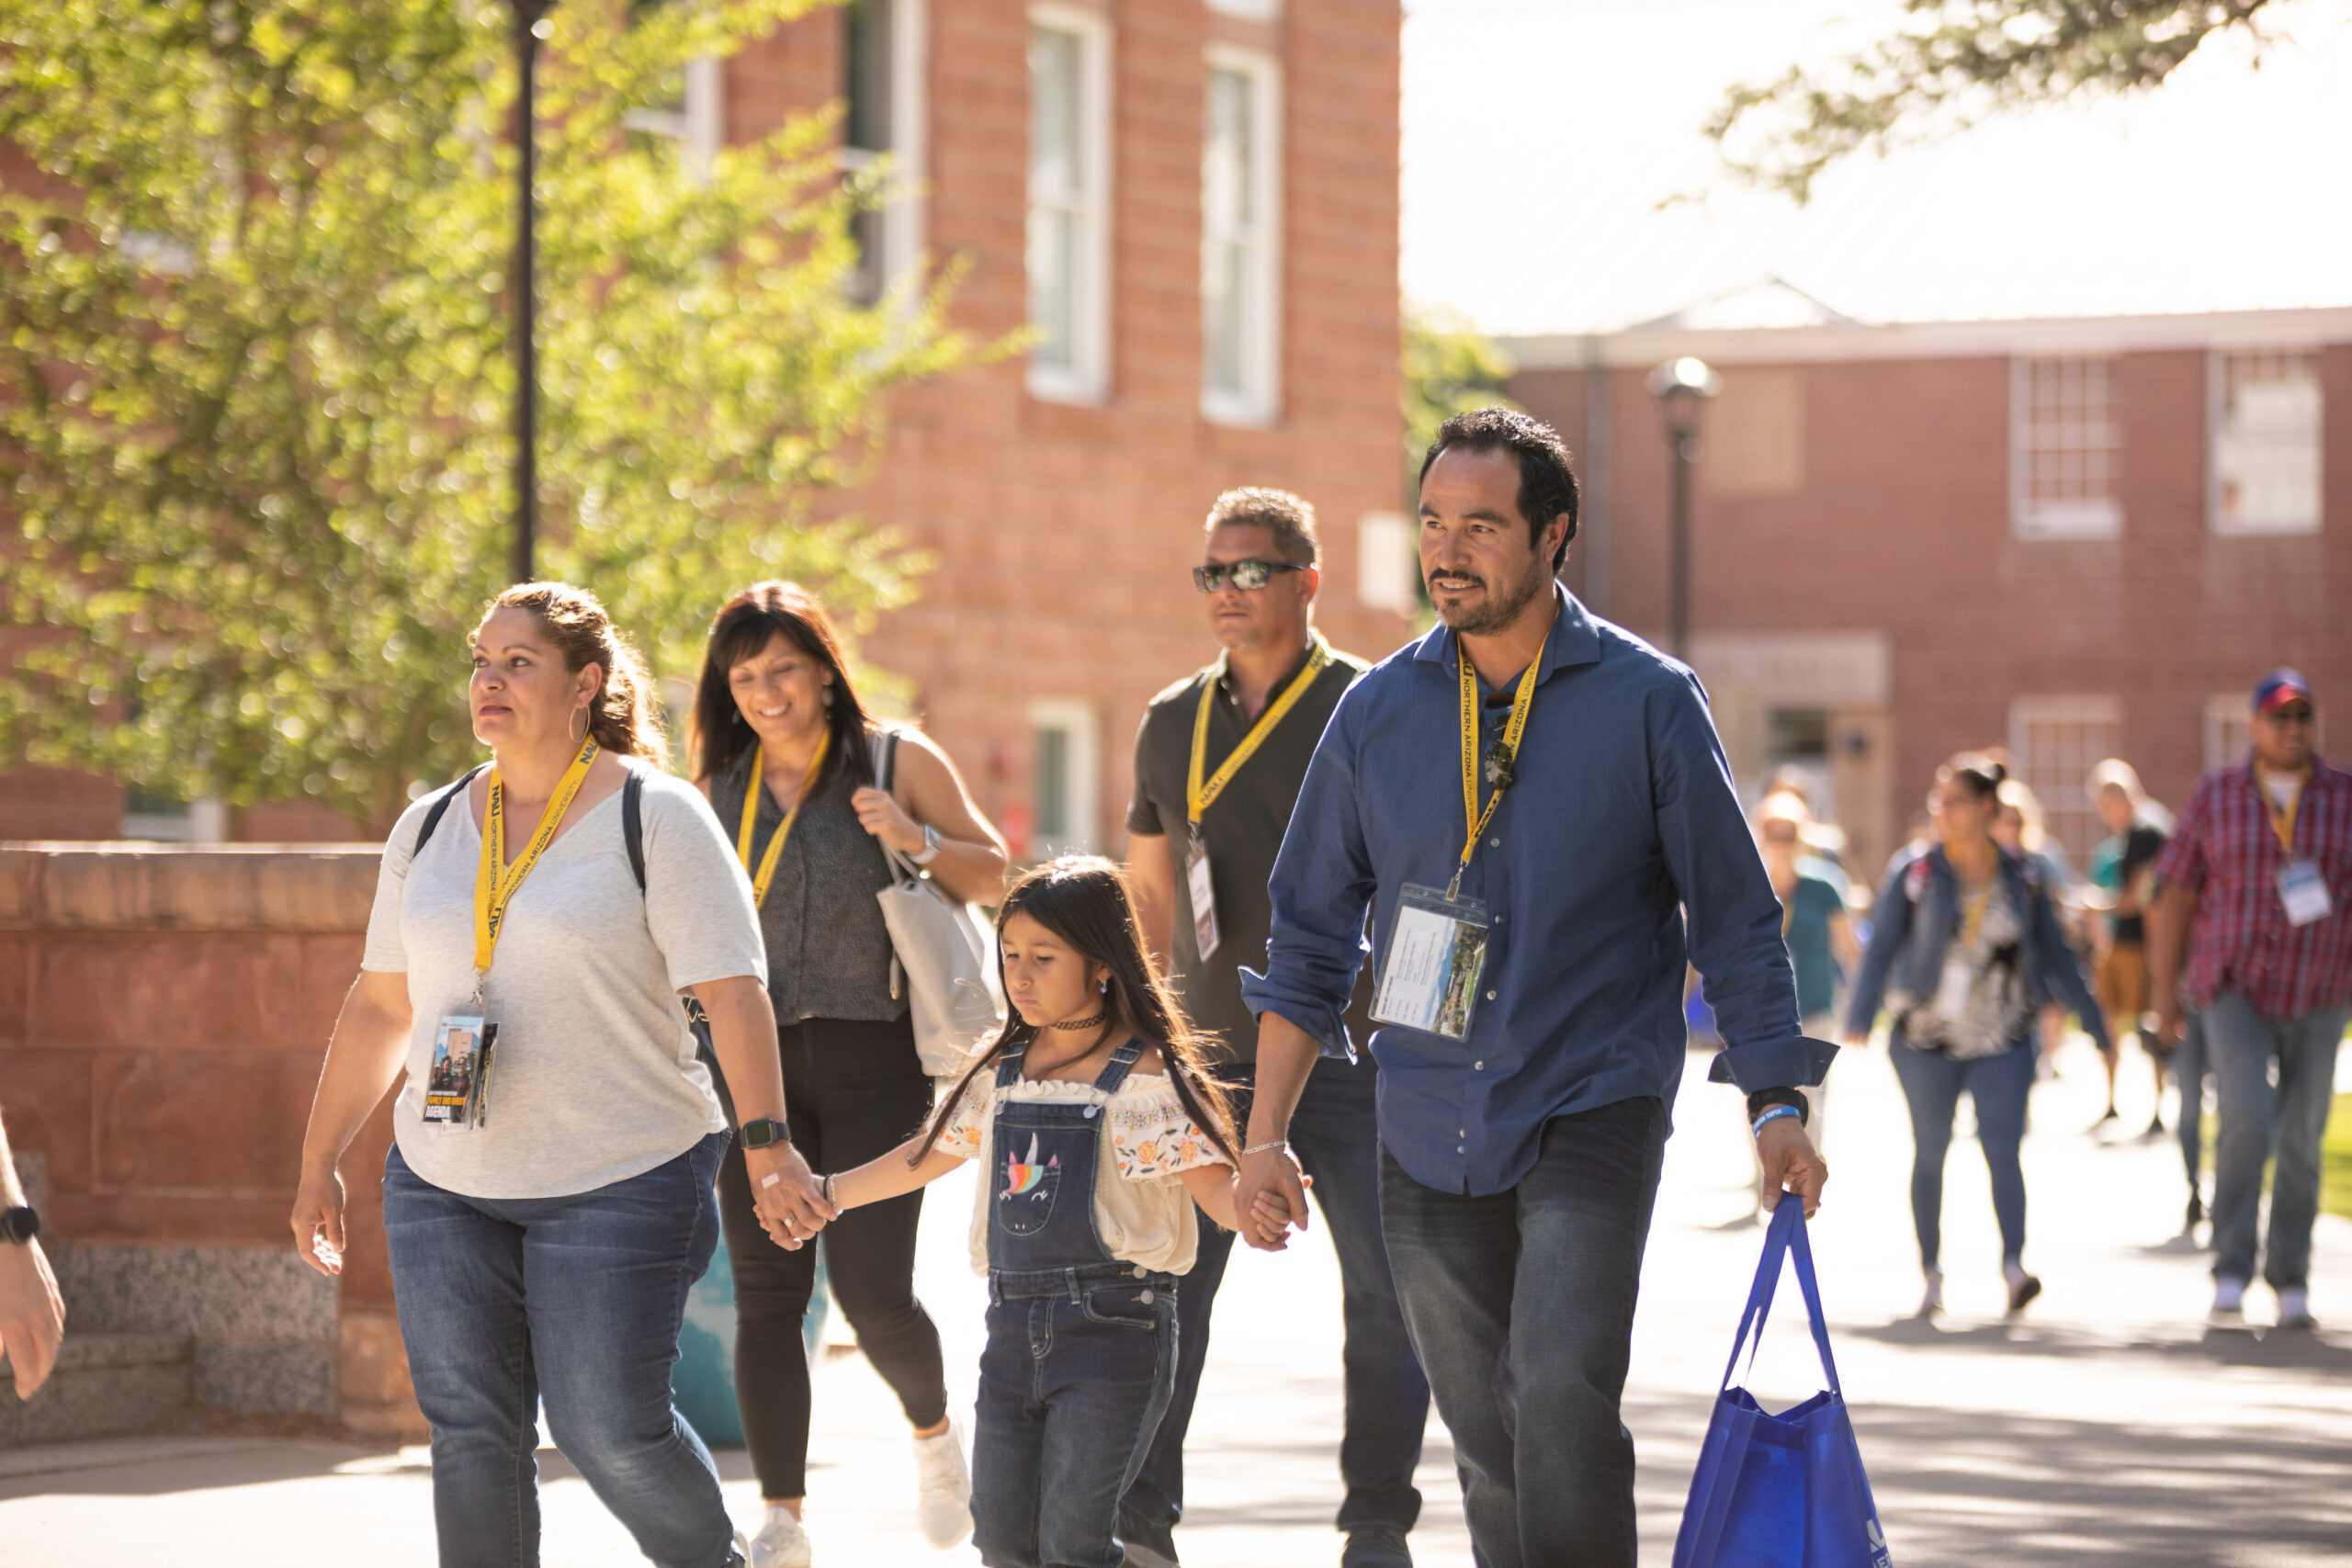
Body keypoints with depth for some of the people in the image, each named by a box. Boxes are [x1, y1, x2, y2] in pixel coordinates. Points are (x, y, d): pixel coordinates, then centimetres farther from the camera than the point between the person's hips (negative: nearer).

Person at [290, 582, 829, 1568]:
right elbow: (380, 1006, 16)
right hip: (444, 1188, 5)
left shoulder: (655, 816, -6)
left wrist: (767, 1146, -20)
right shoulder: (430, 828, 10)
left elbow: (732, 989, -11)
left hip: (619, 1182, -5)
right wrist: (319, 1165, 16)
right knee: (469, 1434, 1)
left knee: (610, 1427, -5)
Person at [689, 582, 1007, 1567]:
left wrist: (919, 841, -14)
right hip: (756, 1062, 3)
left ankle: (933, 1428, 24)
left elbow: (996, 878, 4)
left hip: (871, 1060, -3)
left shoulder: (898, 761, -1)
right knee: (766, 1292, -3)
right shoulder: (722, 784, 9)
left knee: (870, 1289, -8)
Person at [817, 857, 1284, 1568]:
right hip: (1015, 1329, 7)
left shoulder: (1146, 1079, -8)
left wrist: (1251, 1207, -38)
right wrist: (826, 1194, 31)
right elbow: (931, 1155, 25)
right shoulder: (1001, 1071, 11)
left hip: (1113, 1329, -6)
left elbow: (1213, 1184, -15)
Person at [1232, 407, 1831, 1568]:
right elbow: (1310, 932, 11)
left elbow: (1734, 913, 2)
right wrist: (1266, 1132, 6)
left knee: (1561, 1395, -20)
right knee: (1485, 1434, 8)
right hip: (1428, 1129, 4)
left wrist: (1776, 1102, -4)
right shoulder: (1378, 710, 5)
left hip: (1593, 1111, -4)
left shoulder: (1646, 701, -3)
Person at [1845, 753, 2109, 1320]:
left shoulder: (2023, 878, 1)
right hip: (1927, 1039, 0)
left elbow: (2056, 954, 9)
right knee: (1930, 1155, 8)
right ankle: (1932, 1273, 19)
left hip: (2002, 1041, 0)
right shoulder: (1915, 874, -4)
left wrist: (2096, 1024, 9)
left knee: (2002, 1147, -15)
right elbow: (1882, 949, -7)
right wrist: (1858, 1020, -19)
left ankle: (2013, 1264, -24)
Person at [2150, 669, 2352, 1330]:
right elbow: (2175, 897, 5)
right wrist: (2165, 994, 3)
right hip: (2235, 992, -1)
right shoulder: (2217, 797, 1)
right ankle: (2230, 1275, -15)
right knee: (2247, 1120, -20)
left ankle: (2290, 1282, 19)